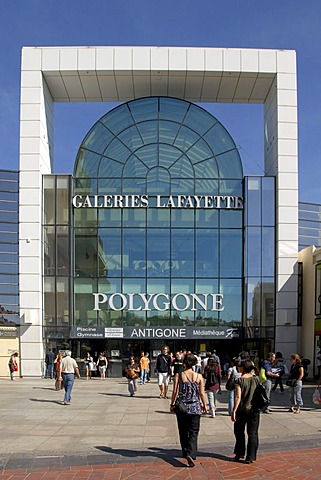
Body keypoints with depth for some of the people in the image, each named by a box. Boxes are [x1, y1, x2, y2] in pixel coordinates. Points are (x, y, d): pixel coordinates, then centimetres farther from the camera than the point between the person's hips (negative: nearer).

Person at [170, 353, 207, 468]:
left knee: (183, 432, 16)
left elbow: (175, 392, -6)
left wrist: (172, 404, 6)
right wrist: (204, 405, 13)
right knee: (193, 432, 4)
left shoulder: (178, 376, -7)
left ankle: (186, 453, 22)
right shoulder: (199, 376, -5)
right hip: (195, 407, 0)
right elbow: (202, 393, -1)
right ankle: (191, 454, -12)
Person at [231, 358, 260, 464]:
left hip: (242, 410, -3)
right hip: (254, 410, 3)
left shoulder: (239, 381, -14)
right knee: (253, 434, 8)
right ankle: (250, 457, 8)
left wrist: (234, 411, -13)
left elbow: (238, 397, -16)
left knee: (239, 433, 15)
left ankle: (239, 454, 23)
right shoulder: (256, 379, -2)